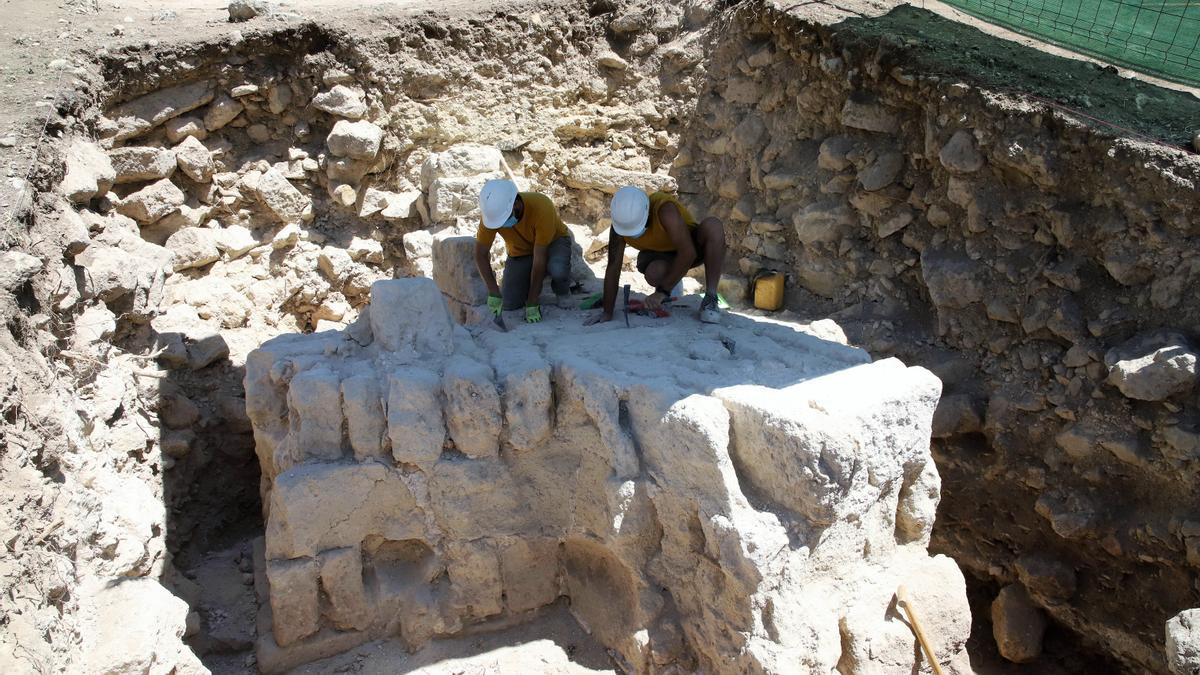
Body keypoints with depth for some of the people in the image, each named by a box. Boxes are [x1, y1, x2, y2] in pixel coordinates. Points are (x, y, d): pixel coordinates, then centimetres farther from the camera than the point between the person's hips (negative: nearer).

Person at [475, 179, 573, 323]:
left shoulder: (541, 207, -37)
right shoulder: (492, 212, -27)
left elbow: (539, 259, -34)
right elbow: (480, 254, -16)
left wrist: (532, 303, -31)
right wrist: (493, 292, -26)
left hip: (552, 241, -3)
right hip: (520, 252, 3)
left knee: (557, 269, -38)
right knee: (509, 304, -11)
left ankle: (563, 292, -3)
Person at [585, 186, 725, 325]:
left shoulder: (665, 209, -36)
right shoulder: (621, 221, -24)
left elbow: (688, 253, -39)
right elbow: (613, 267, -20)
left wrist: (663, 291, -37)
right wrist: (607, 312, -21)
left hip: (692, 246, -2)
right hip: (659, 255, 2)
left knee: (713, 225, -34)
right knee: (654, 274, -35)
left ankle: (710, 299, -27)